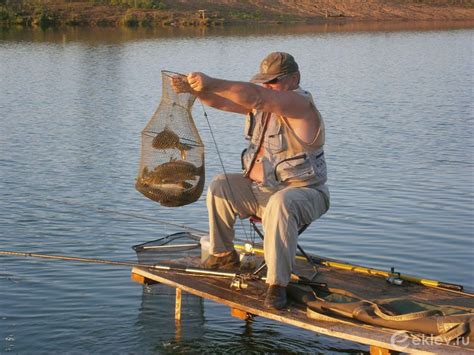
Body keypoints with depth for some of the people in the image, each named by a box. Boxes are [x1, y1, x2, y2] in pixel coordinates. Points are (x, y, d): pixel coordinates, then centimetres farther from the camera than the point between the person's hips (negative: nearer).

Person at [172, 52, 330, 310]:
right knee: (219, 186, 2)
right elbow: (221, 101, -1)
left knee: (280, 204, -38)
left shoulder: (300, 103, -19)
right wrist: (194, 89, -20)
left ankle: (277, 283, -32)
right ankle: (224, 254, 15)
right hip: (261, 188, 9)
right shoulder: (263, 102, 7)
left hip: (302, 191, -8)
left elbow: (255, 96, -35)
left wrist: (210, 83, -41)